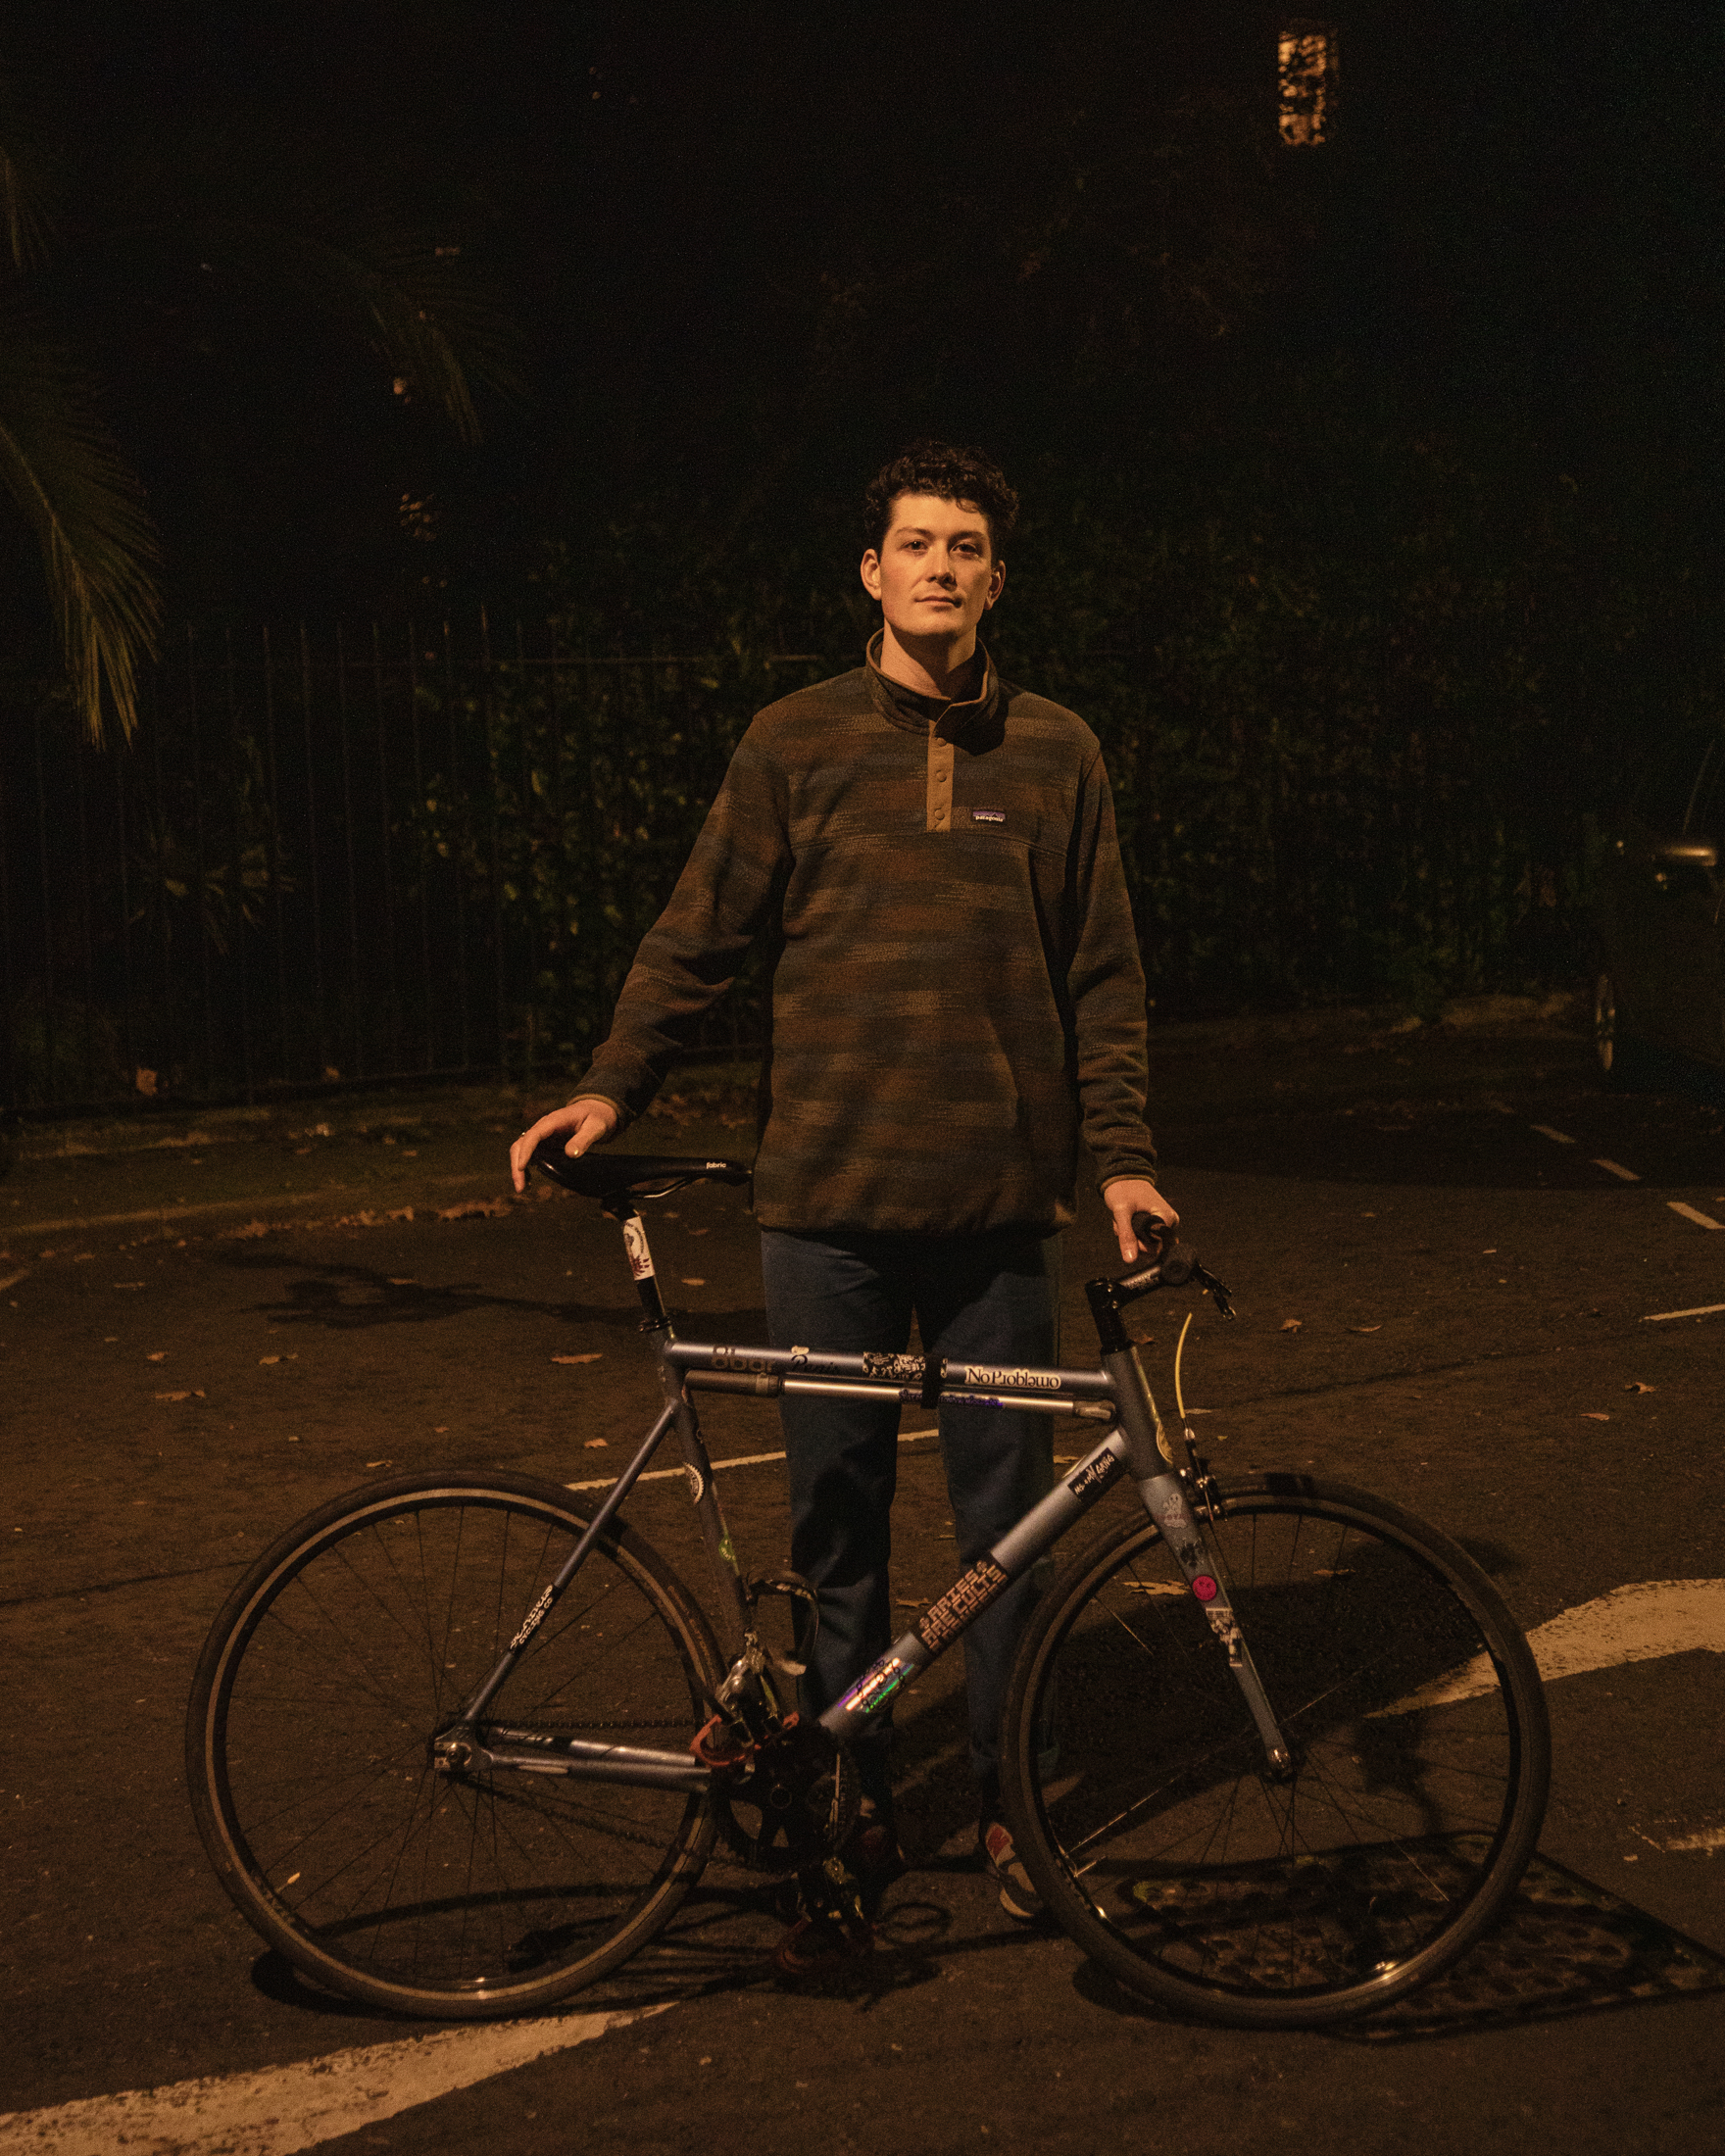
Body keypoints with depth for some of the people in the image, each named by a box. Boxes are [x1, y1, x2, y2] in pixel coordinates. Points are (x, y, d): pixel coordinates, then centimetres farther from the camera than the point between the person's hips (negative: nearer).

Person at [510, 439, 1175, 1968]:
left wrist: (1121, 1155, 4)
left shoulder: (1054, 752, 7)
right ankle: (852, 1816, 19)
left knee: (1007, 1513, 7)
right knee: (837, 1521, 6)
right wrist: (611, 1088, -4)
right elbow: (700, 935, 5)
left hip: (999, 1201, 1)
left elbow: (1102, 974, 10)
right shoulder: (796, 742, 4)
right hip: (828, 1195, 0)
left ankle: (1008, 1801, 23)